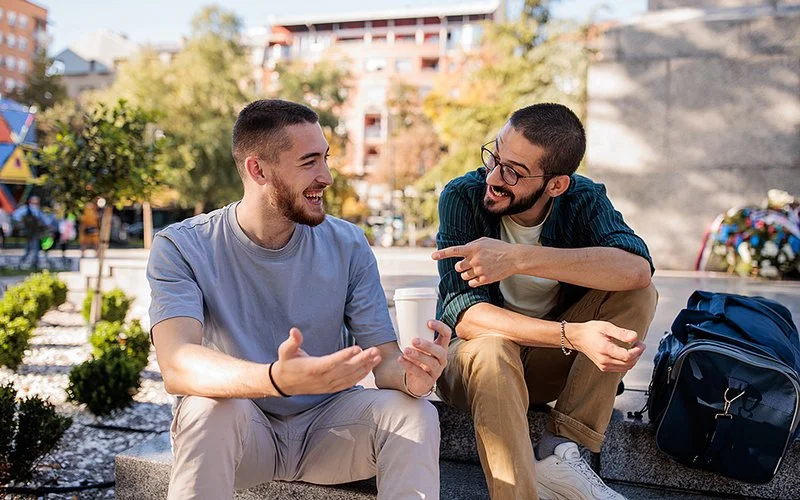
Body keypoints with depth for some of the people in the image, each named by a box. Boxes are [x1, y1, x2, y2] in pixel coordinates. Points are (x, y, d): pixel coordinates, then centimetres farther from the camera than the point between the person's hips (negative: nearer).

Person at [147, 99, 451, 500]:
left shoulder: (348, 246, -5)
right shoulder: (181, 248, -13)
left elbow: (384, 358, -7)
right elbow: (177, 366, -28)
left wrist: (410, 376, -33)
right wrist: (276, 379, -48)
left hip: (327, 429, 1)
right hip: (240, 435, 0)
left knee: (414, 412, -26)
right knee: (213, 407, -33)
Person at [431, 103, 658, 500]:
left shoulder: (583, 199, -11)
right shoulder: (462, 197, -19)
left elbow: (637, 269, -31)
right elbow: (464, 316, -28)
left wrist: (520, 258, -41)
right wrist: (573, 333, -42)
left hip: (551, 362, 3)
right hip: (478, 360, -3)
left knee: (638, 294, -19)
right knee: (491, 348, -37)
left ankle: (561, 451, -21)